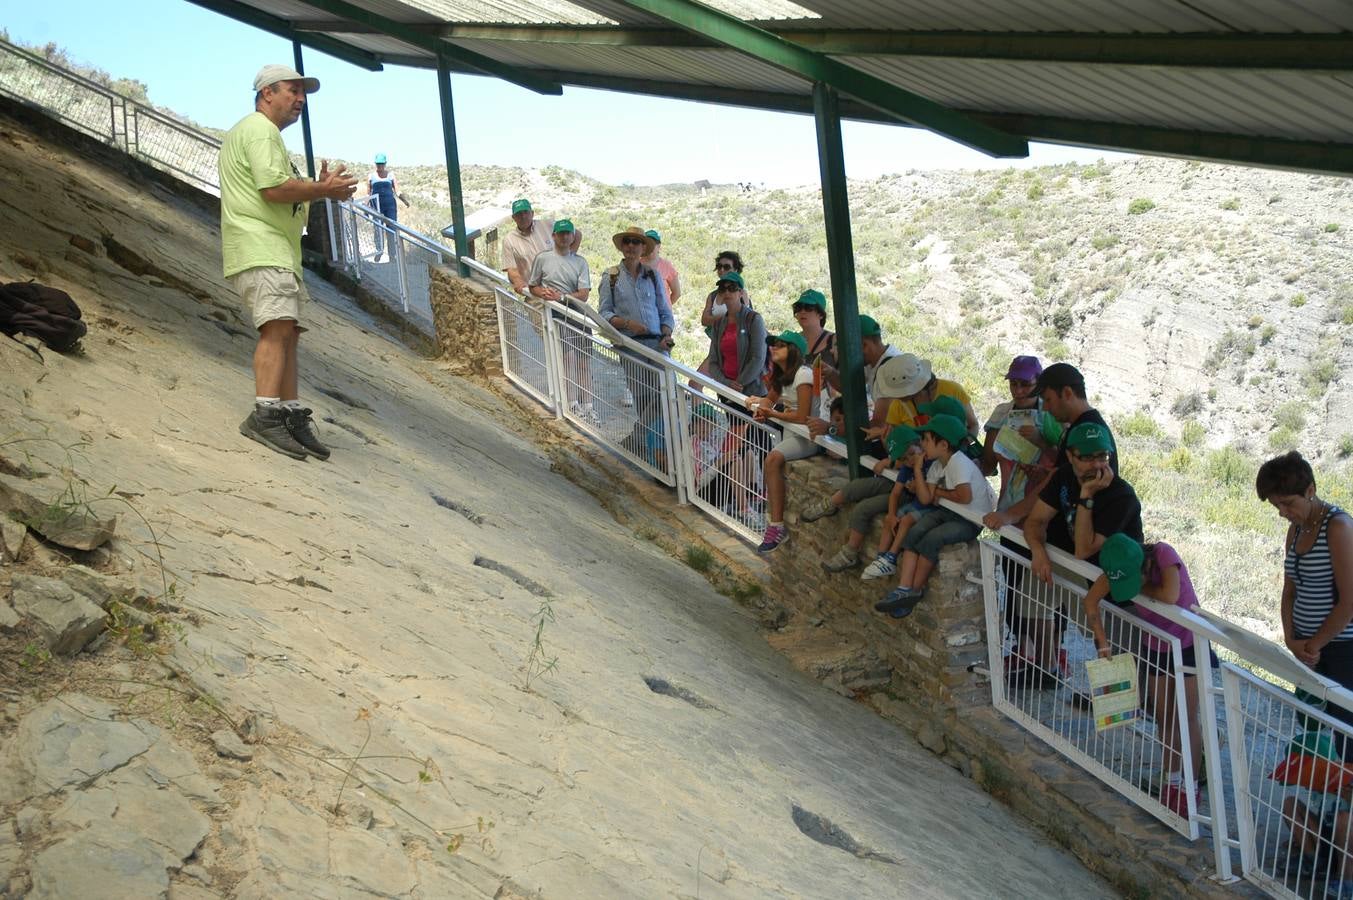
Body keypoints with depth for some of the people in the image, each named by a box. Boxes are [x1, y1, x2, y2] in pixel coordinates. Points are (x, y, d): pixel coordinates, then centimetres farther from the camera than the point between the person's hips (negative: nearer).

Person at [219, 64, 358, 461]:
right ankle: (265, 415, -34)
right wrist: (324, 190, -9)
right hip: (260, 249, -12)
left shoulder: (261, 133, 29)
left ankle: (292, 417, 13)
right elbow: (274, 189, -20)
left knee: (287, 332, 10)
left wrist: (320, 187, 12)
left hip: (276, 251, 12)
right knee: (278, 326, -24)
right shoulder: (260, 130, -6)